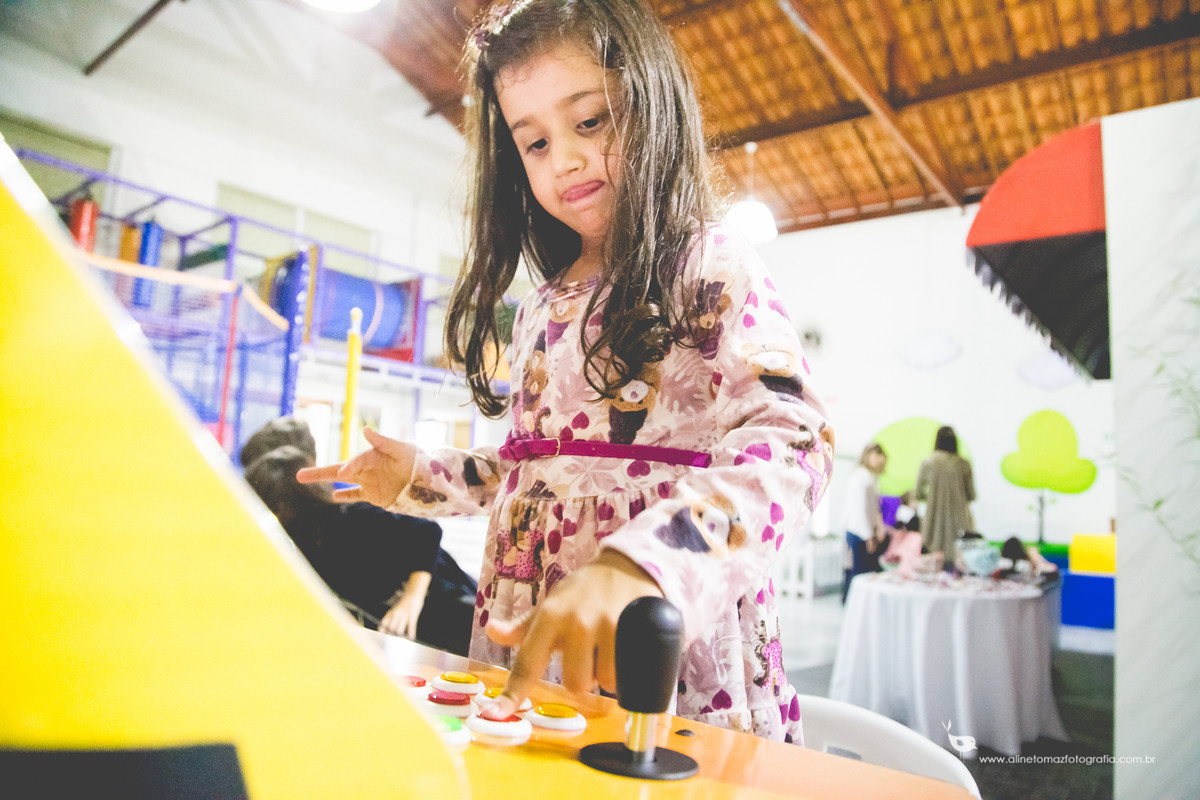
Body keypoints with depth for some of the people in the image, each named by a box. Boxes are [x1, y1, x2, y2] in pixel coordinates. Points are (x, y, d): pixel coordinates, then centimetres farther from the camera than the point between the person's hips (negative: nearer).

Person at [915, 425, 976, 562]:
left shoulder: (927, 463, -4)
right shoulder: (964, 464, -4)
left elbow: (918, 494, 2)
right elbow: (972, 495, 2)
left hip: (935, 520, 0)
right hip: (959, 519, 0)